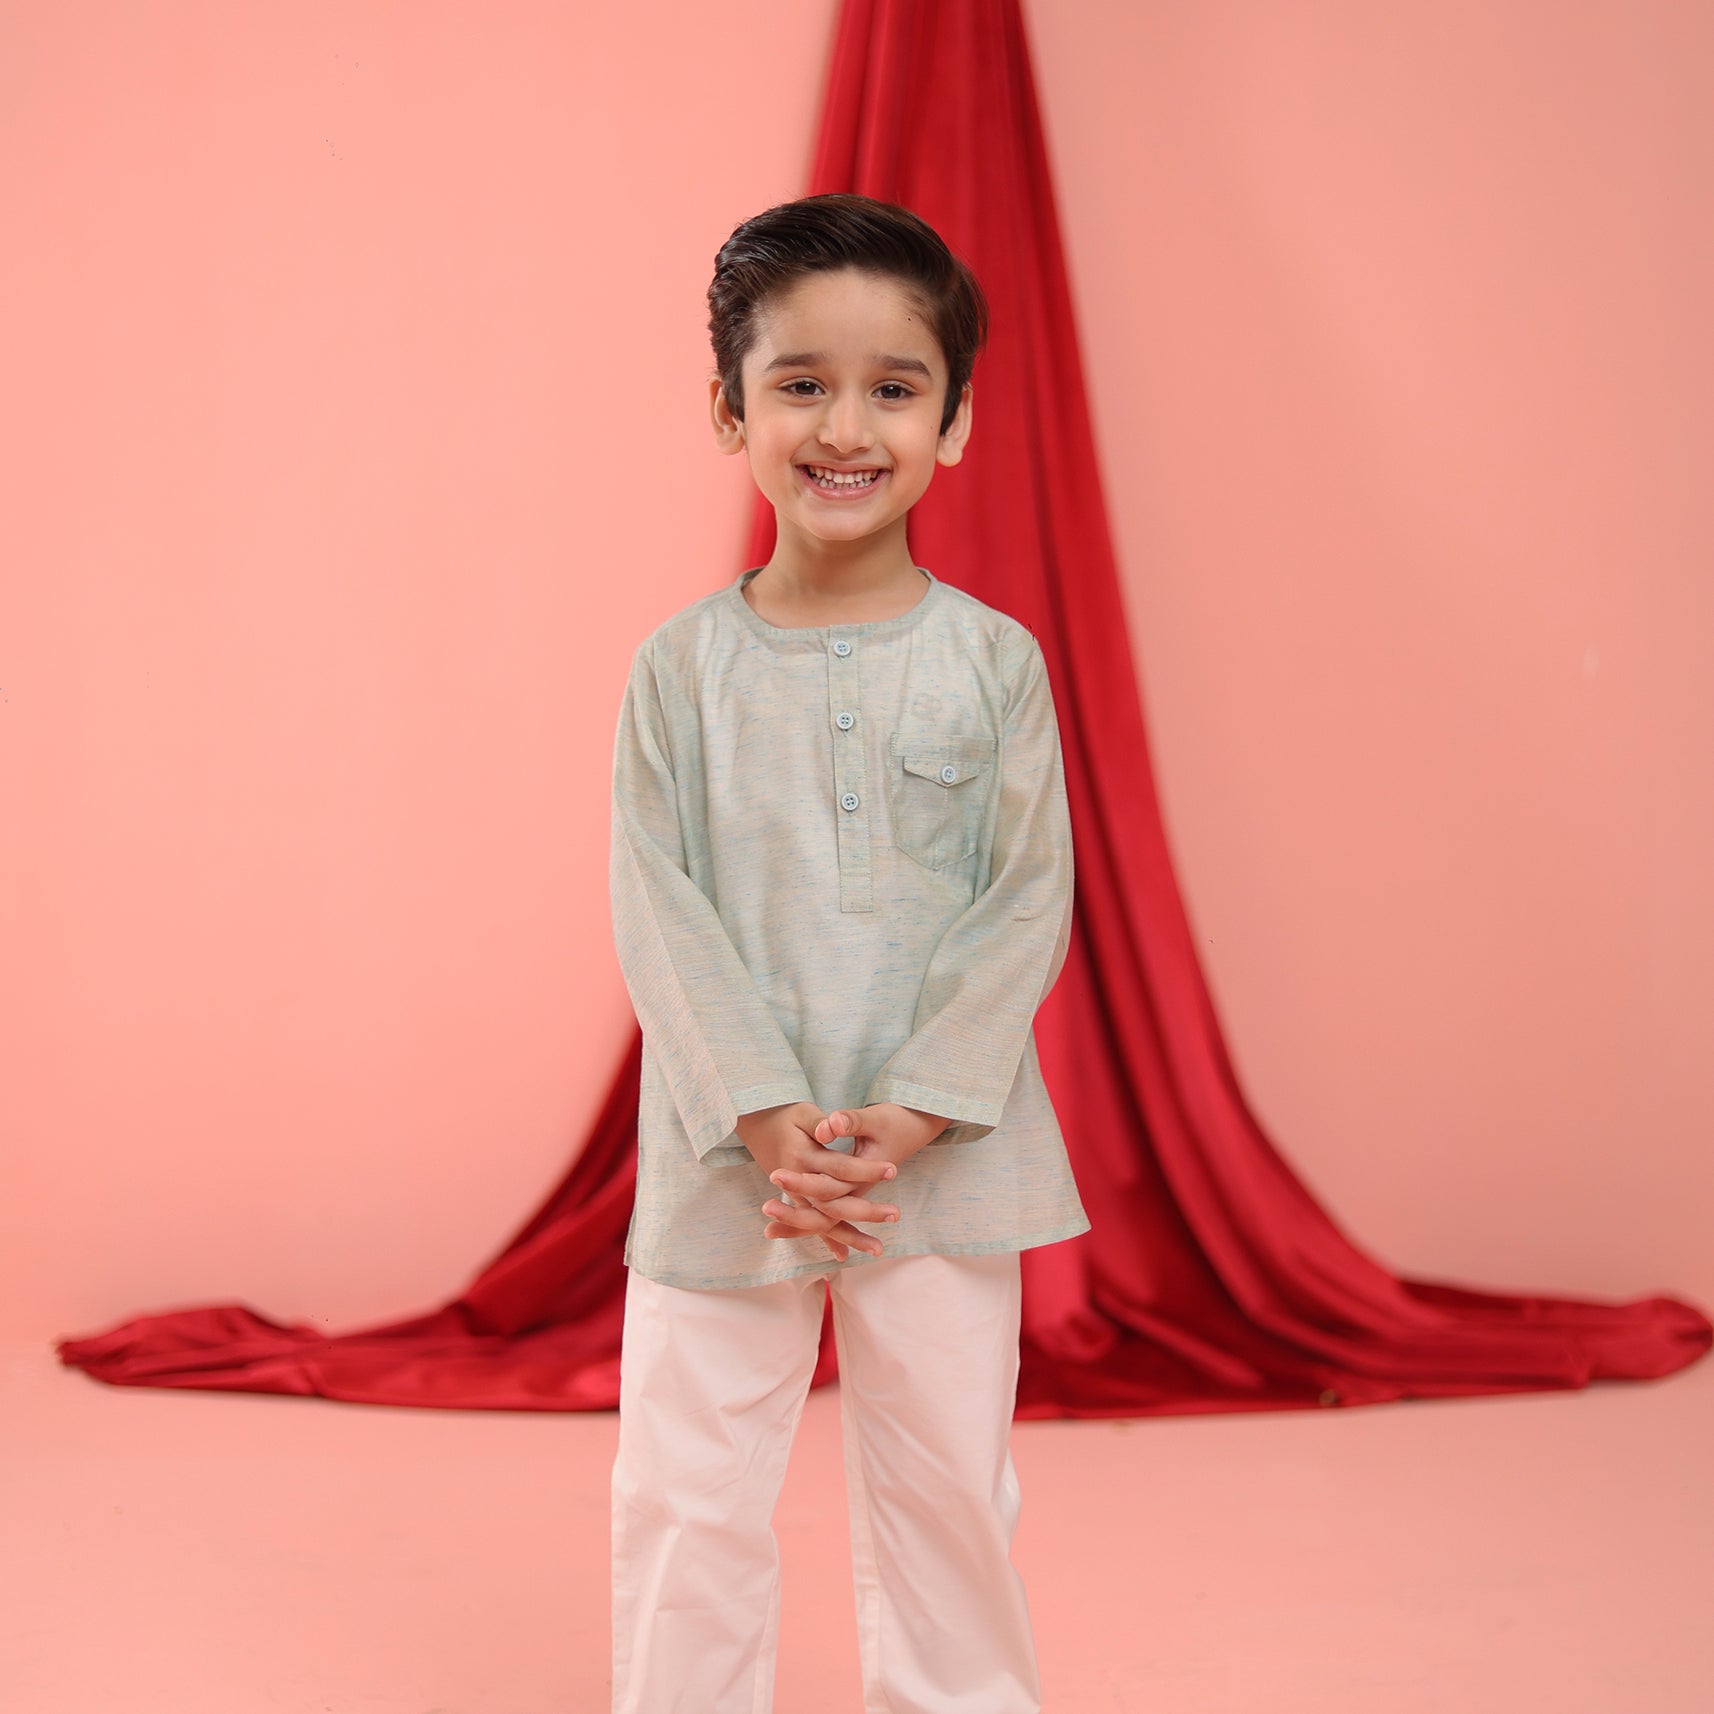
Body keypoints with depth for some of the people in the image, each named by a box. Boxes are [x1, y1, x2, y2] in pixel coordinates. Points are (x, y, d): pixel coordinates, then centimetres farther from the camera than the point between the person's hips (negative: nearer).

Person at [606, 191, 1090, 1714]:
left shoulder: (994, 661, -2)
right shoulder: (683, 667, -2)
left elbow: (1029, 905, -4)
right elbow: (660, 914, -5)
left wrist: (911, 1114, -14)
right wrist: (766, 1116, -16)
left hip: (946, 1156, 0)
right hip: (727, 1160, 0)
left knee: (947, 1489, 13)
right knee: (684, 1498, 7)